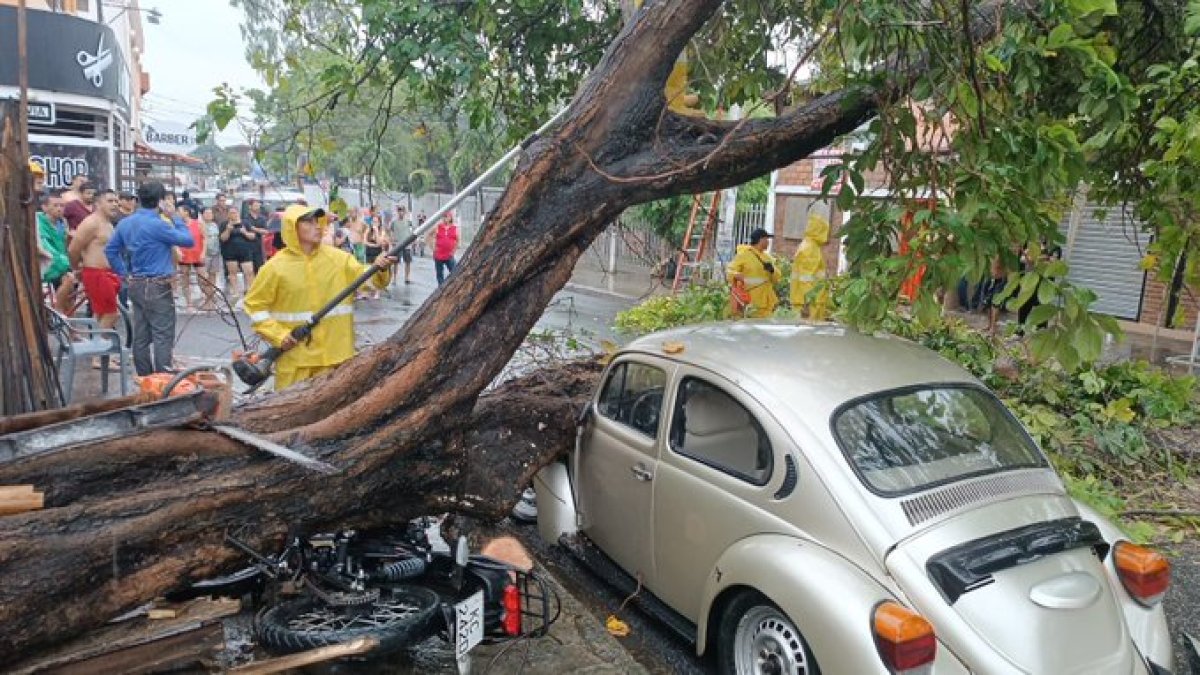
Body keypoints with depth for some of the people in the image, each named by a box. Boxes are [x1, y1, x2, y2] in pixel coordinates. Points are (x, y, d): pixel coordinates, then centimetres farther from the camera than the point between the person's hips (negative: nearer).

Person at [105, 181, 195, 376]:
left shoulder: (126, 223, 10)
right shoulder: (156, 224, -16)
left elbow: (110, 250, 16)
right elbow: (188, 240, -12)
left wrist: (125, 274, 16)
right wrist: (173, 217, -4)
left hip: (136, 285, 8)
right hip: (157, 286, -8)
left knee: (141, 336, 12)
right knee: (163, 336, -5)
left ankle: (144, 379, 19)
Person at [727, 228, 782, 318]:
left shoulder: (767, 257, 17)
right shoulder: (744, 254, -3)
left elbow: (777, 277, 14)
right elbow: (730, 271, -10)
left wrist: (772, 270, -9)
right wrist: (736, 276, -32)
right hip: (749, 301, -7)